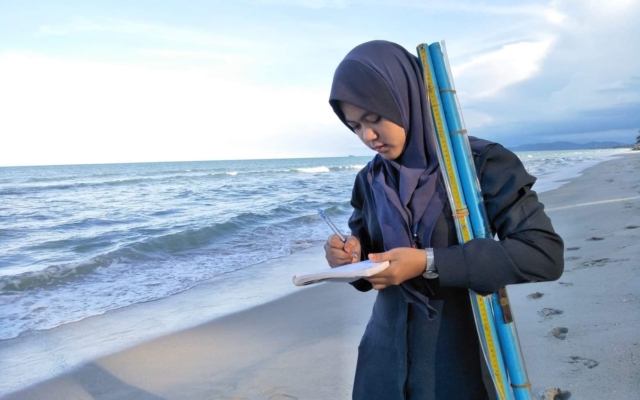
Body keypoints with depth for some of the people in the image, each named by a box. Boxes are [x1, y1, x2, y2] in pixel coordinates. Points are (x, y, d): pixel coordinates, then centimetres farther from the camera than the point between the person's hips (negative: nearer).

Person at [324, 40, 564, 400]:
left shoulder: (483, 164, -14)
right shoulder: (369, 182, 1)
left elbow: (546, 254, -20)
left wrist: (430, 263, -26)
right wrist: (354, 256, -15)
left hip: (463, 356, -4)